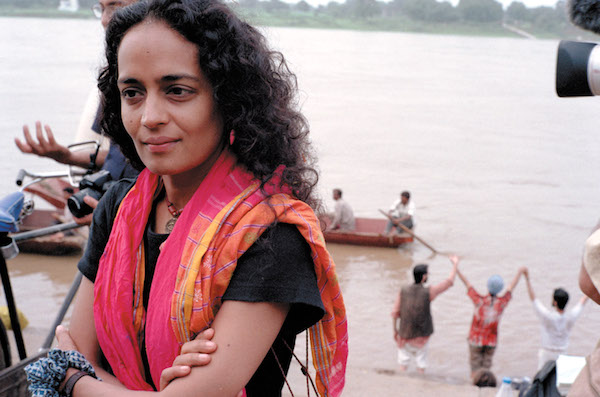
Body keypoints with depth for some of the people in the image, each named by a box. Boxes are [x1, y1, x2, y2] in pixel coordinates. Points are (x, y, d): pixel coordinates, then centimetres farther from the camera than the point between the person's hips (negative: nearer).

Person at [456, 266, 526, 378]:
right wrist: (519, 273, 22)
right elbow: (511, 287, 7)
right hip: (491, 342, 2)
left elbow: (467, 284, -6)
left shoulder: (480, 301, -15)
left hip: (476, 340, -2)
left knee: (475, 369, 6)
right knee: (486, 368, 9)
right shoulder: (502, 302, -9)